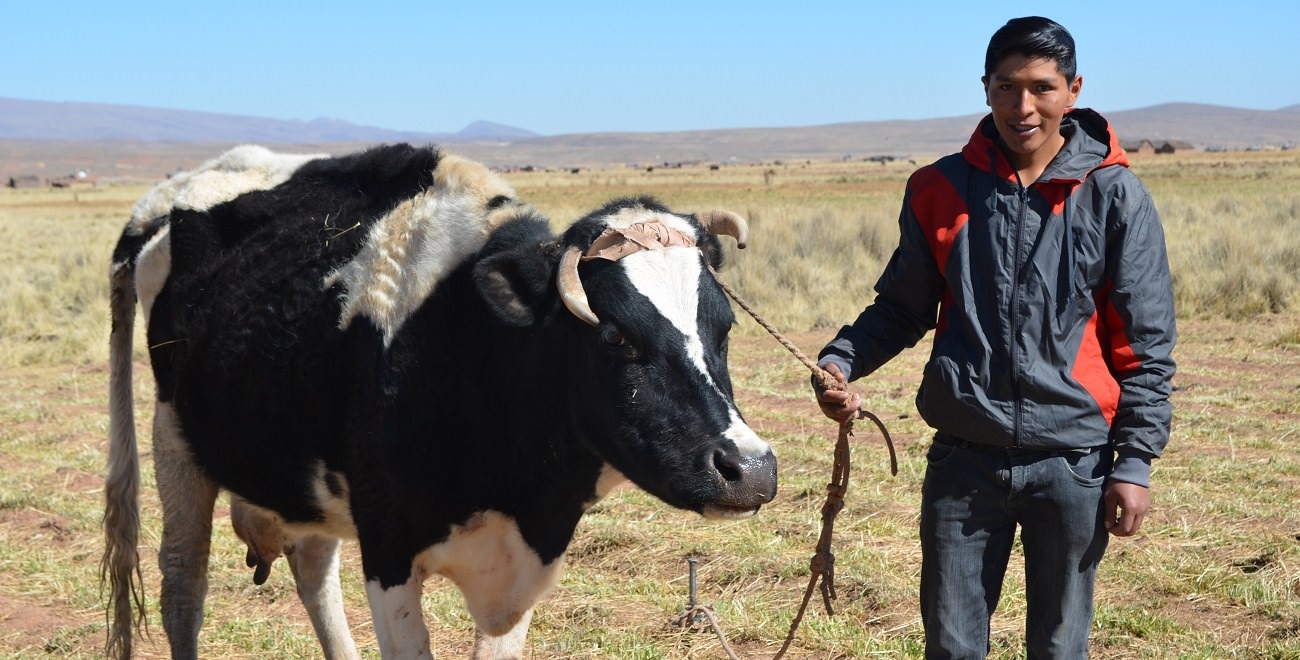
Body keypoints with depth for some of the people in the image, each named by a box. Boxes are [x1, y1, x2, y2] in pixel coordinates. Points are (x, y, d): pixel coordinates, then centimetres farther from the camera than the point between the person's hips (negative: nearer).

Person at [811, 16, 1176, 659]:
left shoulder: (1114, 196, -4)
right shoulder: (941, 189, 2)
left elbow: (1146, 343, -2)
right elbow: (902, 308, 12)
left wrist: (1135, 461, -6)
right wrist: (840, 361, -6)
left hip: (1073, 461, -1)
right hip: (963, 460, 2)